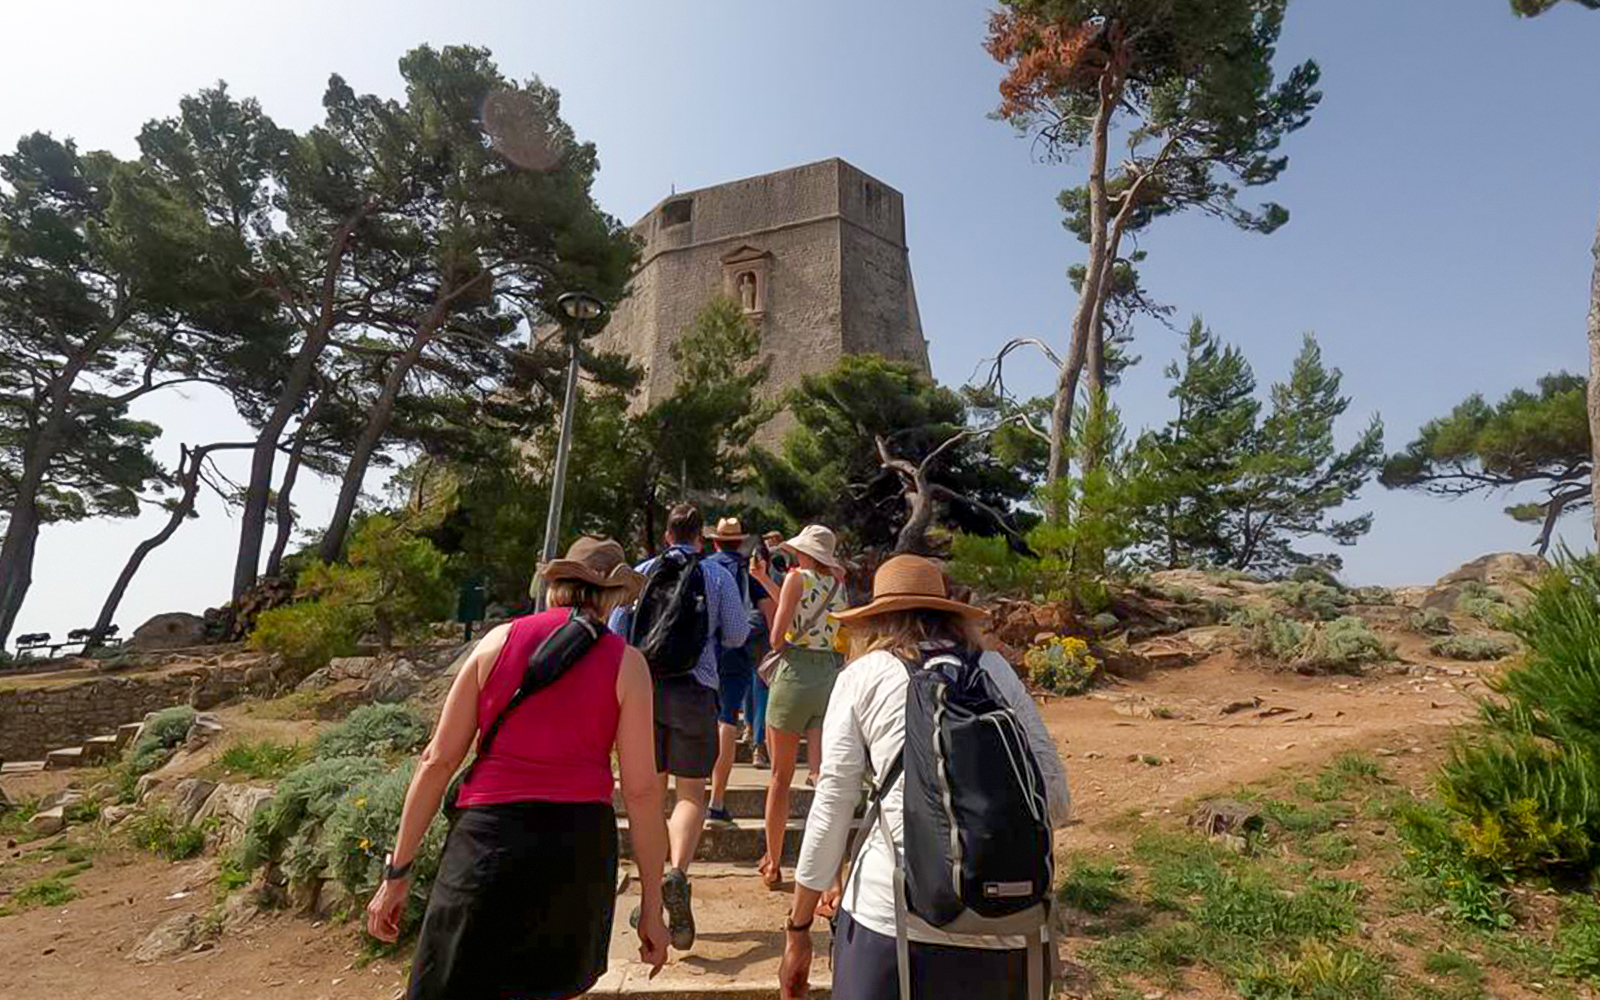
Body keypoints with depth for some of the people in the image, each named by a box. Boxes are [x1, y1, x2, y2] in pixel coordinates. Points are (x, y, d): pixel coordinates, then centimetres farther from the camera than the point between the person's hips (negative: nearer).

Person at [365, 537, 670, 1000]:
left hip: (487, 840, 0)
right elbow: (641, 789, -5)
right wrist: (652, 908, 4)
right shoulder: (626, 662, -3)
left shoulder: (498, 640, 2)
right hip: (579, 845, 0)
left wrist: (397, 872, 11)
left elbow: (437, 761, 2)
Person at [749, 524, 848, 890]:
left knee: (781, 777, 10)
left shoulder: (797, 576, -6)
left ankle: (772, 864, 24)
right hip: (831, 677, 5)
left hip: (795, 675, -5)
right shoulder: (838, 585, 11)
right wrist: (765, 581, 25)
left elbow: (777, 637, -10)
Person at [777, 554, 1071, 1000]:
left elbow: (832, 809, 0)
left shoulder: (863, 675, 3)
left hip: (889, 912, -2)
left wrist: (797, 930, 9)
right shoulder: (995, 668, 9)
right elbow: (1056, 801, 7)